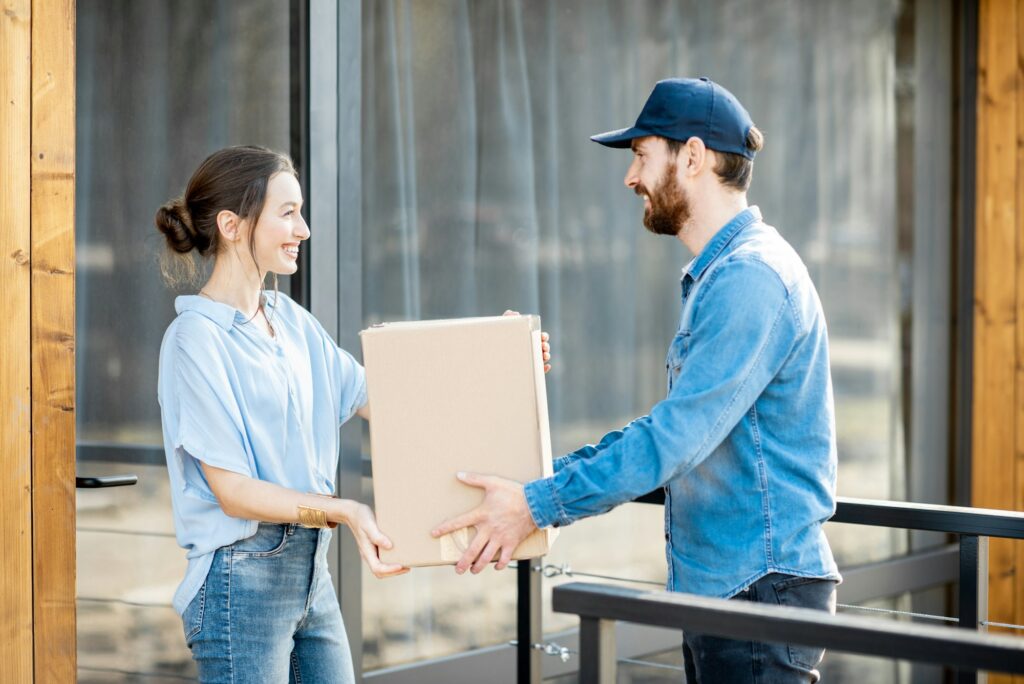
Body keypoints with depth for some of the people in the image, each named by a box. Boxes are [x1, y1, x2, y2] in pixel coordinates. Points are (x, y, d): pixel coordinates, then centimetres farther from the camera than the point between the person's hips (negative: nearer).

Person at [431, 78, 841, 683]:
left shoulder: (751, 278, -18)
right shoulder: (720, 274, 16)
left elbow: (679, 434, -23)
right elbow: (678, 426, 21)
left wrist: (541, 504, -17)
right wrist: (550, 477, 15)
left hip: (763, 585, -10)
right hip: (716, 587, 10)